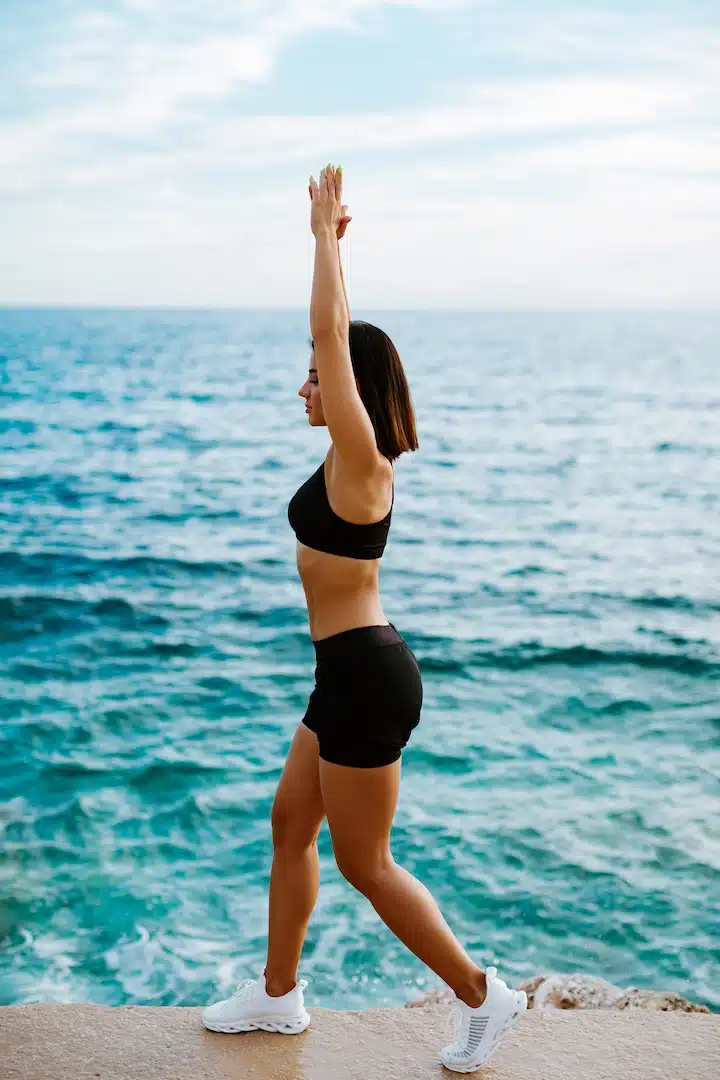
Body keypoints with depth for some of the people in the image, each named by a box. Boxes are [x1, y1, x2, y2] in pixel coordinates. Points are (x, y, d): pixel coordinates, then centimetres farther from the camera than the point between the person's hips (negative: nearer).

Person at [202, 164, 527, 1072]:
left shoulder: (359, 460, -17)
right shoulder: (351, 460, 7)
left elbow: (332, 334, -23)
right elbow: (338, 336, 16)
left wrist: (325, 233, -15)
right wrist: (329, 241, 16)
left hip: (364, 676, -10)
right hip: (352, 672, 10)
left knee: (363, 862, 3)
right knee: (290, 823, 18)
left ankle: (481, 995, 17)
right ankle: (278, 994, 33)